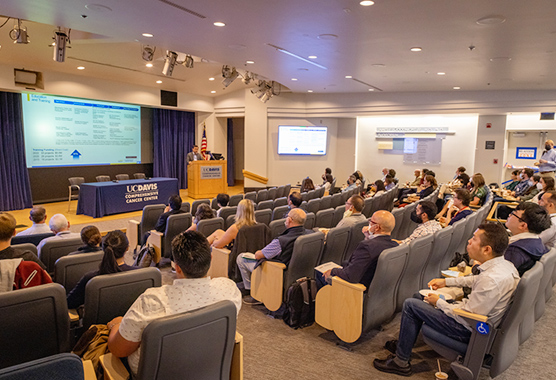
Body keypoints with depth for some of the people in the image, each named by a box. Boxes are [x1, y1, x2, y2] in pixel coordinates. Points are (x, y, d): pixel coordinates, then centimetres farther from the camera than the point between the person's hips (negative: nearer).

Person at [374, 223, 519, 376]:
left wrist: (438, 302, -11)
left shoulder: (491, 280, -34)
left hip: (468, 330, -10)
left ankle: (401, 362, 6)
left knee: (410, 305, -8)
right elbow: (476, 280, 17)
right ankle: (403, 343, 30)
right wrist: (446, 281, 17)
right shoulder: (504, 263, -4)